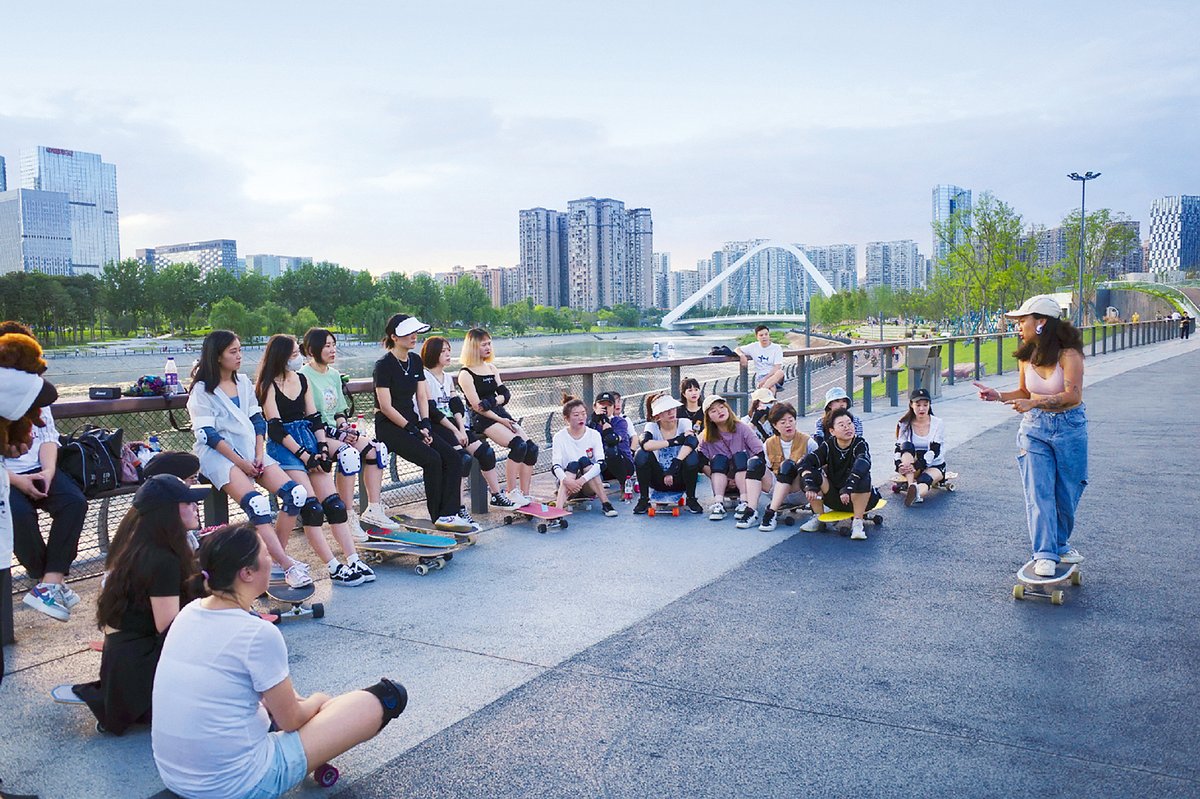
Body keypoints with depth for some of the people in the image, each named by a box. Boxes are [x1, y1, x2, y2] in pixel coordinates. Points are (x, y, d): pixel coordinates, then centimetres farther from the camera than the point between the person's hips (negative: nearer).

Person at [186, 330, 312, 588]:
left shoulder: (244, 382, 15)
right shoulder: (202, 390, -2)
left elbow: (258, 421, 13)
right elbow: (208, 434, -10)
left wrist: (259, 455, -3)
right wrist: (240, 462, -15)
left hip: (249, 449, 6)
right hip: (217, 453, -6)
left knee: (296, 493, -15)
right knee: (256, 503, -29)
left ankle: (280, 555, -4)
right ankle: (287, 566, -30)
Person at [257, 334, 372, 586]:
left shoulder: (302, 380, 15)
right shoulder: (268, 386, -3)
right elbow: (275, 428, -10)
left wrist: (323, 448, 0)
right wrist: (305, 456, -15)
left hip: (308, 440, 6)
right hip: (283, 447, -6)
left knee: (334, 503, -6)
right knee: (311, 507, -15)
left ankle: (354, 561, -9)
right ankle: (334, 568, -15)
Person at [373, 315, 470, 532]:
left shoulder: (416, 361, 12)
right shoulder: (384, 365, -10)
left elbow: (422, 397, 12)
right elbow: (386, 407, -15)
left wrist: (425, 424, -4)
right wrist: (413, 430, -17)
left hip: (412, 422, 7)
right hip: (389, 427, -7)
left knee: (453, 458, -11)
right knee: (432, 459, -24)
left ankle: (449, 514, -12)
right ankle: (439, 517, -10)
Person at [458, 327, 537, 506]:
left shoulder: (492, 368, 19)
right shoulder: (465, 374, -4)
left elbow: (505, 394, 12)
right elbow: (476, 405, -11)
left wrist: (493, 400, -11)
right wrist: (500, 420, -16)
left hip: (501, 413, 7)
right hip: (482, 419, -7)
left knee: (531, 448, -11)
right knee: (518, 445, -27)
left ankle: (524, 496, -7)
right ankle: (512, 494, -19)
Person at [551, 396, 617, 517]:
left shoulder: (594, 435, -2)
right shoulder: (560, 437, -3)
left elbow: (601, 463, -15)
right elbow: (556, 466, -15)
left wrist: (582, 480, -32)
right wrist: (566, 480, -37)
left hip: (591, 486, 0)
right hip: (568, 484, 0)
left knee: (584, 461, -24)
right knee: (572, 465, -28)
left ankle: (605, 504, -31)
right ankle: (558, 510, -49)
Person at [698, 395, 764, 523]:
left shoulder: (742, 428, -7)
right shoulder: (707, 437, 0)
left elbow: (760, 454, -14)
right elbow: (703, 465, -7)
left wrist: (745, 470, -23)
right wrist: (720, 479, -18)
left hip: (745, 478, -2)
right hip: (723, 484, 2)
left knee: (740, 456, -25)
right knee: (719, 459, -22)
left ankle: (745, 502, -38)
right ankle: (718, 503, -36)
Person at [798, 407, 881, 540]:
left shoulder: (860, 443, -13)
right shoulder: (828, 445, -4)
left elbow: (862, 464, -35)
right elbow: (805, 463, -18)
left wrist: (848, 488, -46)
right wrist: (810, 485, -35)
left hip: (857, 499, -3)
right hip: (833, 498, 3)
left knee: (862, 477, -34)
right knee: (811, 473, -19)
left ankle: (857, 522, -19)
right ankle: (818, 518, -3)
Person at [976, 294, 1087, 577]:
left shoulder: (1069, 353, -16)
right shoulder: (1026, 356, 0)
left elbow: (1073, 395, -25)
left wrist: (1035, 403, -33)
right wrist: (999, 395, -4)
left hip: (1069, 427, -3)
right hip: (1034, 427, 3)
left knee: (1067, 492, 10)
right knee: (1038, 492, -6)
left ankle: (1059, 543, 31)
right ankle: (1045, 555, -4)